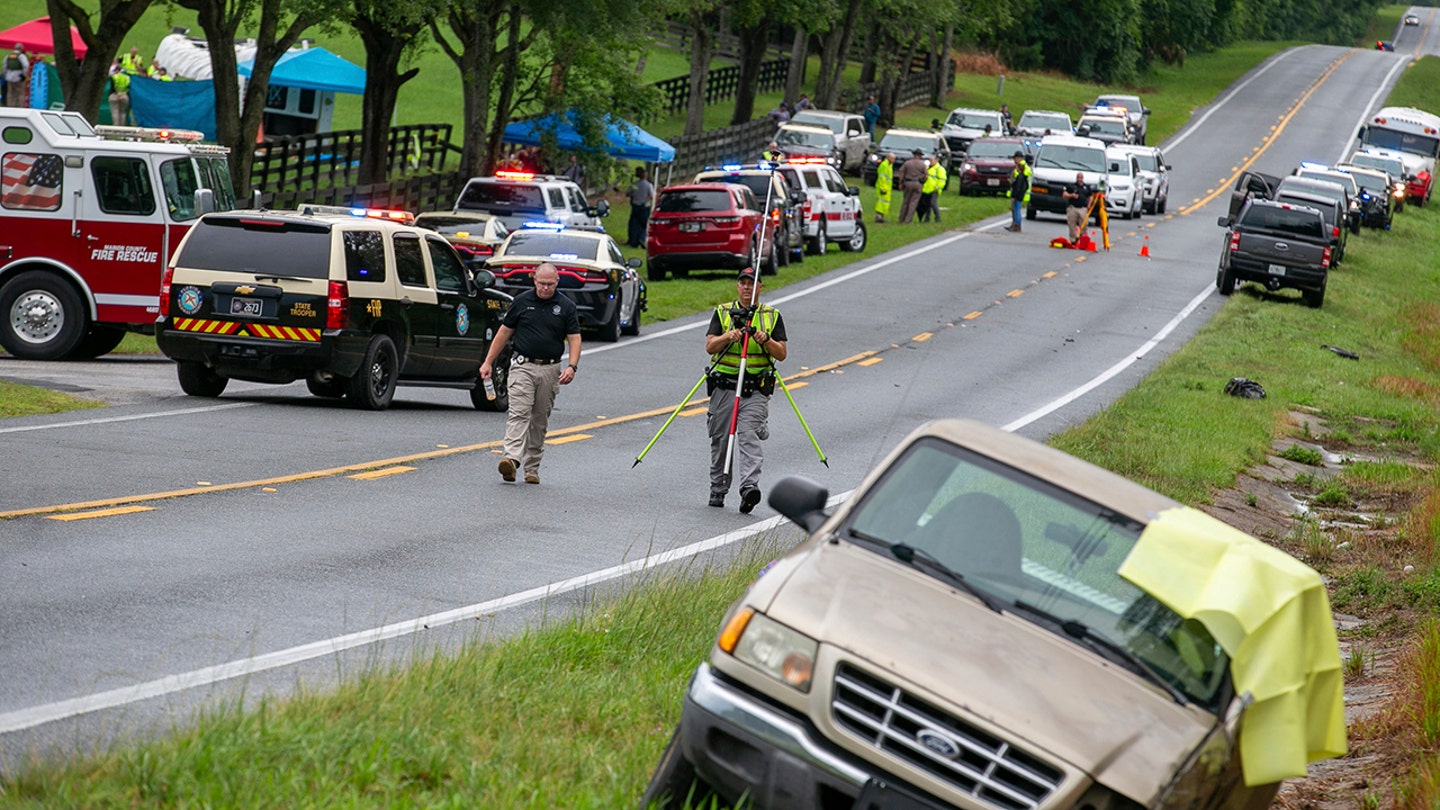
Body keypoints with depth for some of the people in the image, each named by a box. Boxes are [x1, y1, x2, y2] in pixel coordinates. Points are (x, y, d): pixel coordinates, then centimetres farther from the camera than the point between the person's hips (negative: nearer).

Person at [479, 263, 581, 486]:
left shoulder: (566, 306, 3)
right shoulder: (522, 301, 3)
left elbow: (574, 338, 2)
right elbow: (504, 332, 9)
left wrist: (572, 366, -14)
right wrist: (488, 362, 6)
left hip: (550, 369, 1)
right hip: (523, 366, -1)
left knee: (540, 420, 7)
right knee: (519, 413, -15)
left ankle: (532, 467, 13)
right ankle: (512, 458, -29)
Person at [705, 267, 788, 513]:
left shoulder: (773, 316, 10)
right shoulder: (722, 312, 11)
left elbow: (782, 354, 5)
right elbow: (710, 346, 1)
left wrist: (766, 340, -14)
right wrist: (729, 336, -17)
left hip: (755, 390, -2)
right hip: (724, 386, 2)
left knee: (749, 437, -17)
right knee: (720, 440, 6)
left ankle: (750, 486, -29)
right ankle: (717, 490, 19)